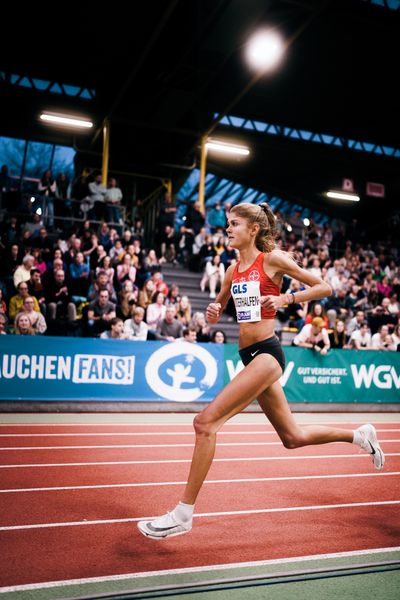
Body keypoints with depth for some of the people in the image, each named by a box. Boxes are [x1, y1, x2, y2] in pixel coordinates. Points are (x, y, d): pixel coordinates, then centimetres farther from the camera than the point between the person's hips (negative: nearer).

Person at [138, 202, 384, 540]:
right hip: (250, 357, 8)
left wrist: (285, 299, -14)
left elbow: (324, 287, -1)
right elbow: (216, 312, 23)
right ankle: (360, 435, 37)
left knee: (206, 422, -15)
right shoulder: (233, 271, 14)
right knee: (293, 437, 17)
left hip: (266, 354, -8)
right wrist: (214, 311, 0)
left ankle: (183, 514, -6)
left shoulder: (273, 259, -5)